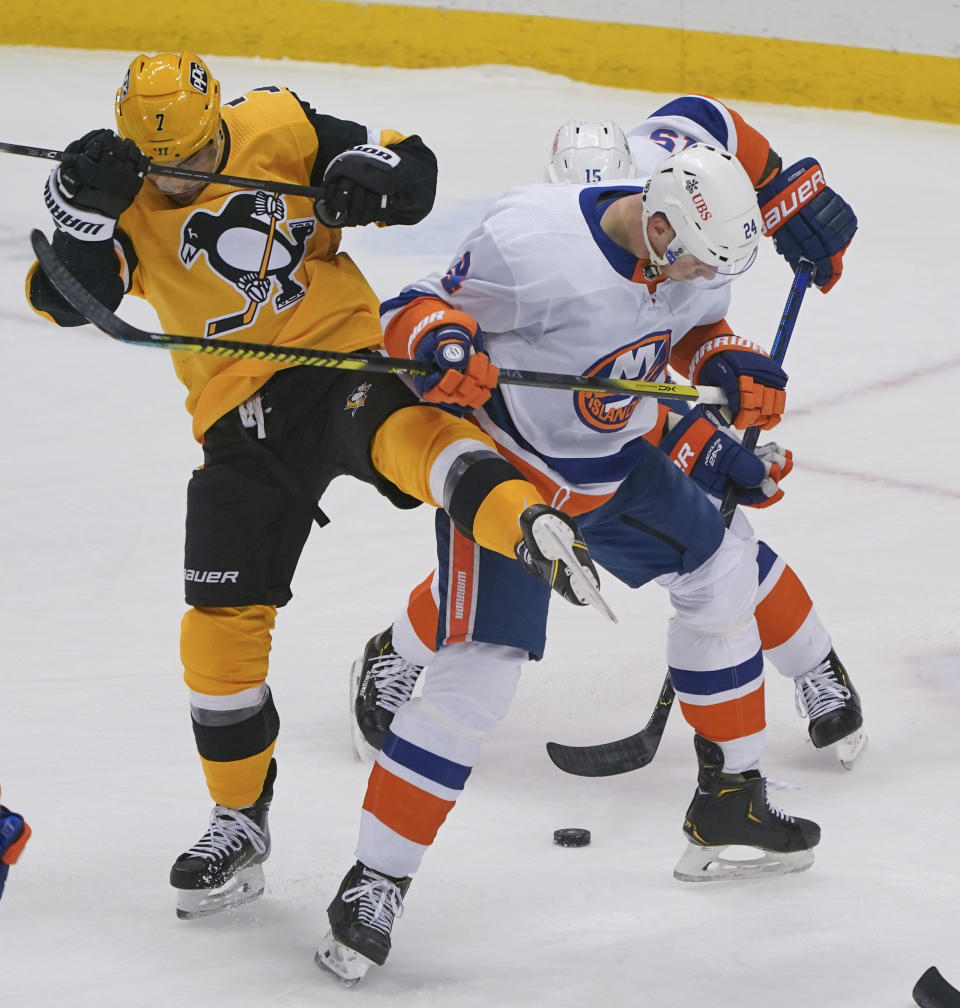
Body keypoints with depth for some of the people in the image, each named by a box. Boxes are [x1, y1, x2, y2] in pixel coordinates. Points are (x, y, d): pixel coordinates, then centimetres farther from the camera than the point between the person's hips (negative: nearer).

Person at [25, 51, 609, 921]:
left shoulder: (278, 129, -1)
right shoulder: (122, 199, 3)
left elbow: (413, 173, 4)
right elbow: (69, 296, -12)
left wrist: (367, 178, -19)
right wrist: (83, 202, -28)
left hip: (341, 357, -3)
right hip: (242, 424, 3)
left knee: (399, 429, -39)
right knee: (219, 628, 5)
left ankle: (530, 529, -63)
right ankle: (240, 825, 23)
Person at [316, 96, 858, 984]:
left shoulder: (693, 246, -12)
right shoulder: (531, 245, -32)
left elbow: (694, 327, 8)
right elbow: (419, 310, -21)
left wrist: (732, 368, -13)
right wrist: (437, 342, -44)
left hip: (617, 463, 8)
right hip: (505, 469, -7)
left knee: (721, 575, 15)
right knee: (479, 670, -16)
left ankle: (730, 805, 33)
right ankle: (374, 884, -8)